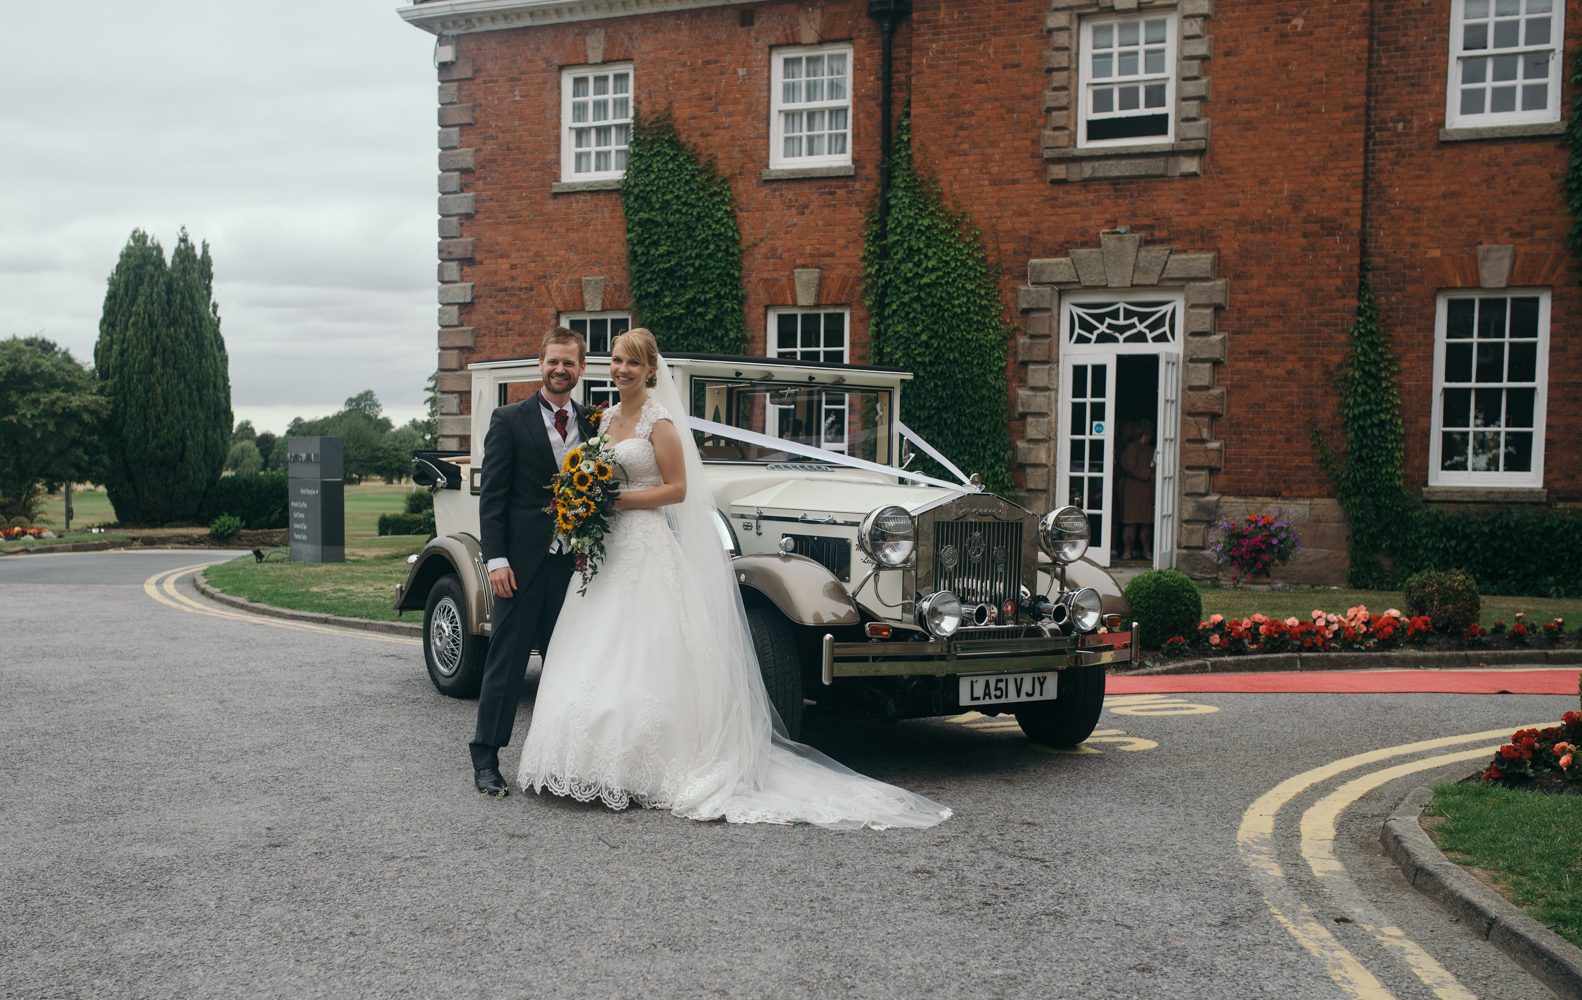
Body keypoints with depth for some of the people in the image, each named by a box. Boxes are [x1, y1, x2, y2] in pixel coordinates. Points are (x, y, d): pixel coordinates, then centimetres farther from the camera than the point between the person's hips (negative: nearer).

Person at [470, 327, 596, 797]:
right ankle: (486, 758, 7)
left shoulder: (590, 425, 11)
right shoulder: (509, 420, -1)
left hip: (573, 562, 4)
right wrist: (496, 559, -12)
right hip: (523, 561, -4)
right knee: (506, 660, -1)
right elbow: (492, 496, -5)